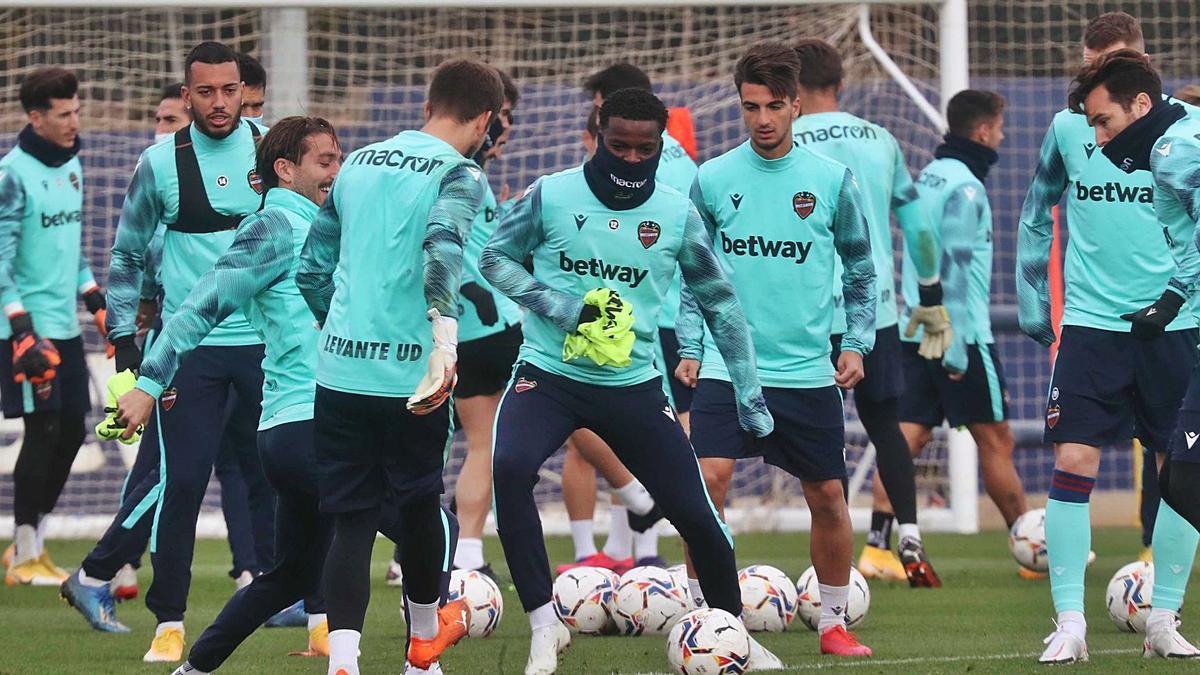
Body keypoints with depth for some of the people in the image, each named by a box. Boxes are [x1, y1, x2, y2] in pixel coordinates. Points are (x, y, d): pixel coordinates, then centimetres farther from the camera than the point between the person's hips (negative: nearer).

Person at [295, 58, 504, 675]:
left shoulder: (358, 163, 14)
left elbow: (311, 269, 17)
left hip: (338, 370, 4)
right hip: (408, 370, -4)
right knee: (418, 503, 18)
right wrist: (445, 341, -30)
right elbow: (442, 248, -25)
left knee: (352, 520, 4)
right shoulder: (460, 174, -5)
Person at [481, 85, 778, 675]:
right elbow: (495, 257, 4)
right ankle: (544, 623, -19)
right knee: (510, 469, -30)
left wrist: (748, 391, 10)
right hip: (548, 376, -2)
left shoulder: (677, 215, 0)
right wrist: (553, 304, -13)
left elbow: (719, 302, 10)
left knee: (696, 515, 0)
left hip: (633, 387, 2)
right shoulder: (551, 196, -6)